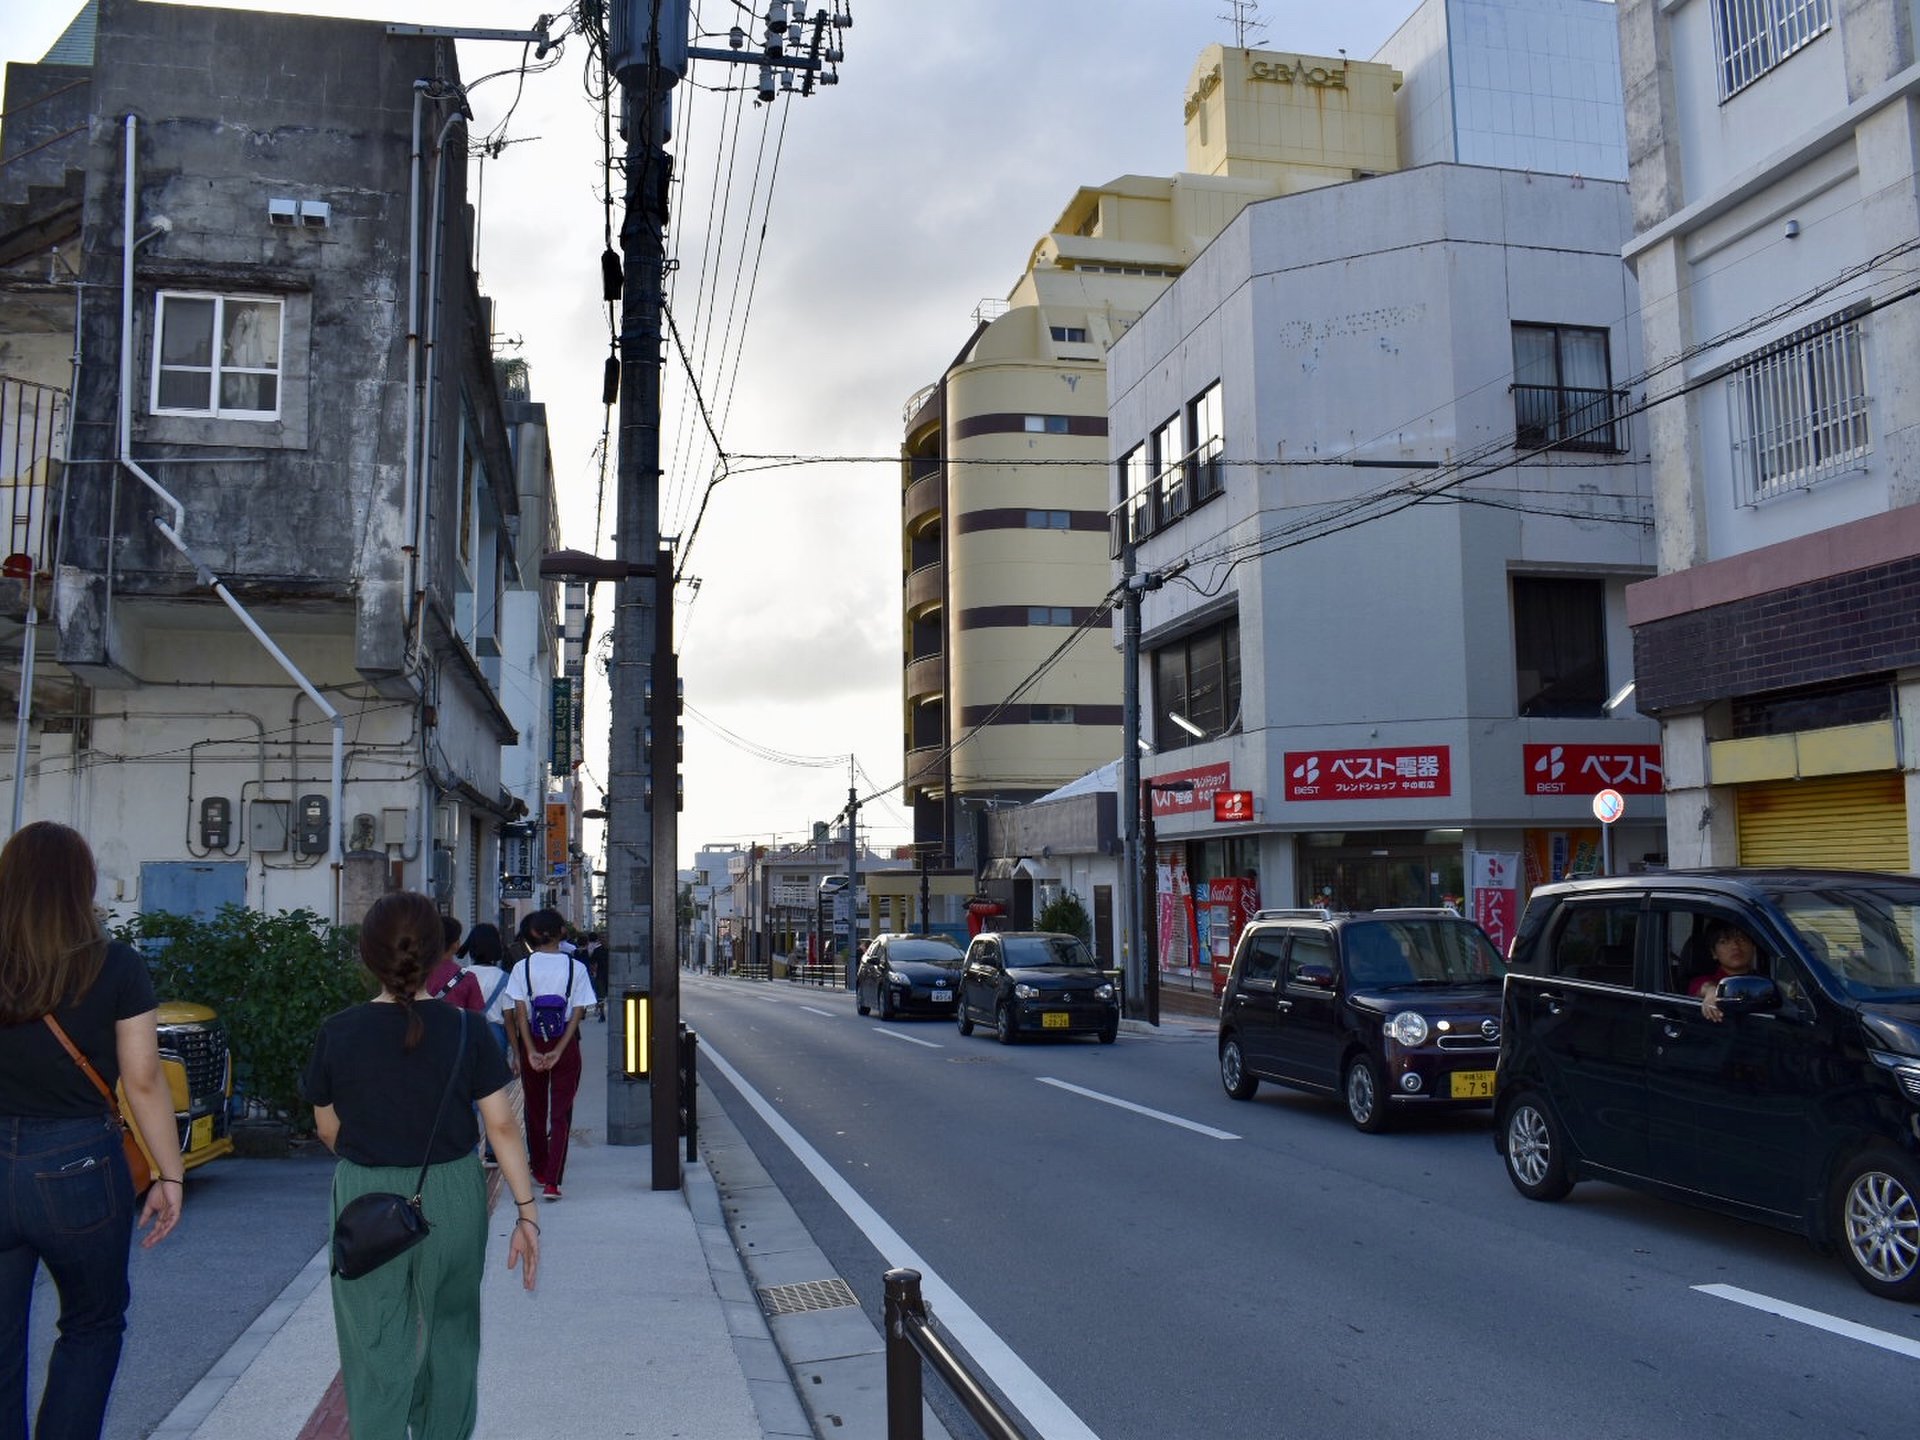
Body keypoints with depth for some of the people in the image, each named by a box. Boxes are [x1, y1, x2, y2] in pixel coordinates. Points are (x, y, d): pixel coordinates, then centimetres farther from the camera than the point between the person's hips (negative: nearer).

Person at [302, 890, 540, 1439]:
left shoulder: (337, 1034, -9)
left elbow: (328, 1130, 3)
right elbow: (502, 1126, -8)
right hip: (453, 1199, 1)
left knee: (375, 1350, 8)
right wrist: (526, 1211, -1)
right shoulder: (465, 1030, -9)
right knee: (448, 1336, 21)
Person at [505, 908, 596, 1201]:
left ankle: (540, 1171, 32)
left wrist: (531, 1052, -8)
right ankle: (552, 1180, -9)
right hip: (565, 1043, -1)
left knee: (535, 1109, 17)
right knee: (561, 1113, 1)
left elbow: (521, 1014, -7)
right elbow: (577, 1014, -9)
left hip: (532, 1042, 1)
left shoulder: (522, 967, -4)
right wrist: (558, 1052, -9)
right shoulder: (575, 967, -5)